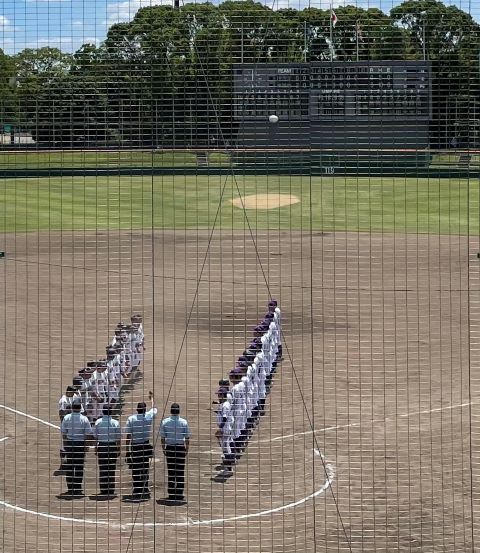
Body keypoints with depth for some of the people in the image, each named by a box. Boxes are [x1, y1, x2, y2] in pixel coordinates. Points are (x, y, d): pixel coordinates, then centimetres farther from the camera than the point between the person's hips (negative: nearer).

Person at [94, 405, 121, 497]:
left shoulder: (98, 422, -3)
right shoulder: (115, 423, -6)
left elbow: (95, 436, 2)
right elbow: (118, 438, -3)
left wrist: (96, 448, 12)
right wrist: (118, 449, 8)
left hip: (101, 446, 1)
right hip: (112, 447, -1)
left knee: (102, 469, 8)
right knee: (111, 469, 5)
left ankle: (103, 490, 9)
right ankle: (111, 491, 5)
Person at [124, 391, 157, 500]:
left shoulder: (131, 419, -8)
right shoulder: (149, 416, -3)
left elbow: (128, 436, -7)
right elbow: (154, 408, 21)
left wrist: (128, 450, -2)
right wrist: (151, 398, 40)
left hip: (135, 447, -2)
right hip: (146, 446, 2)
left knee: (136, 470, 2)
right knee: (145, 469, 13)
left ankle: (137, 493, 1)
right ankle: (145, 491, 18)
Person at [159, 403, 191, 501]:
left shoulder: (165, 422, -4)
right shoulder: (184, 422, -6)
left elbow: (162, 437, 0)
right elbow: (187, 438, -2)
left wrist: (164, 449, 11)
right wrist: (187, 449, 10)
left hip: (169, 448, 1)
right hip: (181, 448, -1)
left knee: (171, 471, 8)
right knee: (180, 471, 5)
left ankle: (171, 494, 11)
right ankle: (179, 494, 5)